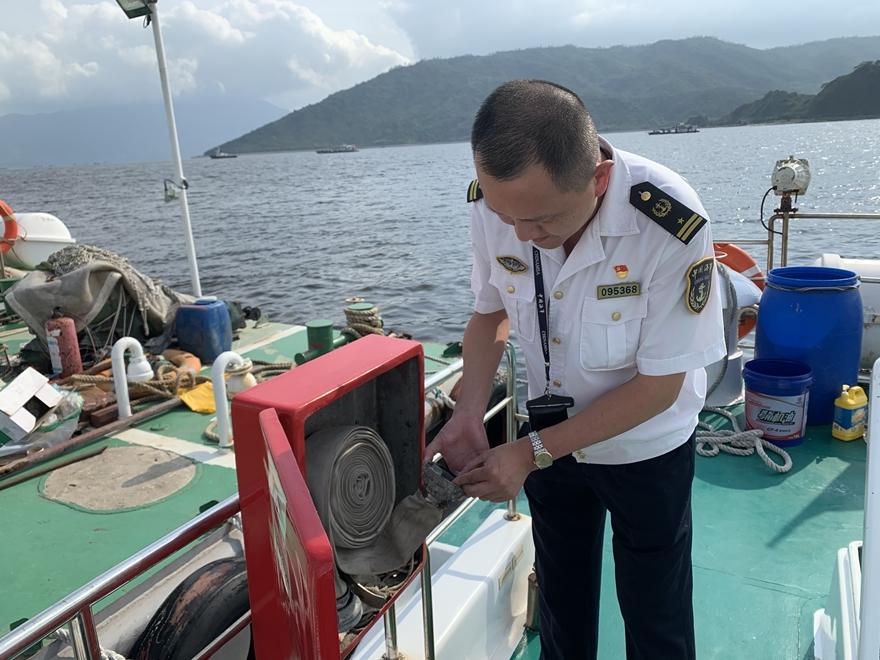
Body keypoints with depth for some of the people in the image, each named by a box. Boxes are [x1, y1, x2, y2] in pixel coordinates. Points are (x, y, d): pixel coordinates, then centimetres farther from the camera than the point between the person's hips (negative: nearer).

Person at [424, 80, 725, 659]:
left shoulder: (672, 224, -33)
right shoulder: (494, 201, -20)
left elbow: (659, 386, -24)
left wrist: (531, 453, -24)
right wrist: (469, 414, -16)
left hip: (645, 448, -3)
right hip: (551, 435, 4)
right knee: (561, 597, 25)